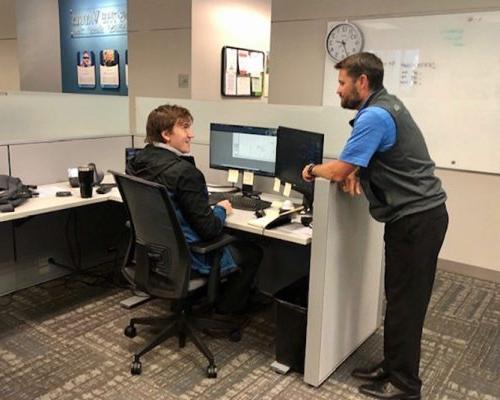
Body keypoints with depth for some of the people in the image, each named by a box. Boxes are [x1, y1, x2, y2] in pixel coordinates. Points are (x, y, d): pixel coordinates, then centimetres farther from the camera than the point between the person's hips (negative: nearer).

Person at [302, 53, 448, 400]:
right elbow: (370, 153, 23)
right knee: (400, 296, 14)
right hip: (415, 214, 10)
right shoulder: (385, 104, 13)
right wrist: (355, 172, 2)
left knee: (405, 301, -2)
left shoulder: (374, 116, -19)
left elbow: (338, 170, -19)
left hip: (416, 218, -10)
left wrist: (312, 170, 2)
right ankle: (392, 367, 26)